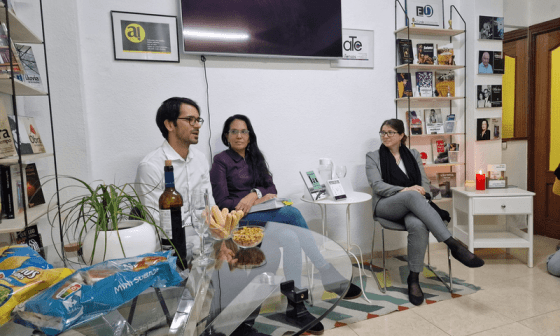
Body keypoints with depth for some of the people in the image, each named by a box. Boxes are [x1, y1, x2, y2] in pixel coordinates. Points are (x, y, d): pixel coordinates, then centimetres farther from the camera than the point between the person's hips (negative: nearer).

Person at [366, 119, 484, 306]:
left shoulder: (413, 155, 20)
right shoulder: (373, 157, 10)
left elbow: (425, 182, 14)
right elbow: (377, 185, -5)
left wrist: (421, 191, -11)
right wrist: (405, 190, -20)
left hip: (412, 205, 2)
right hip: (386, 206, -2)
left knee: (419, 226, -37)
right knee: (412, 195, -38)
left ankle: (413, 279, -24)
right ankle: (454, 246, -39)